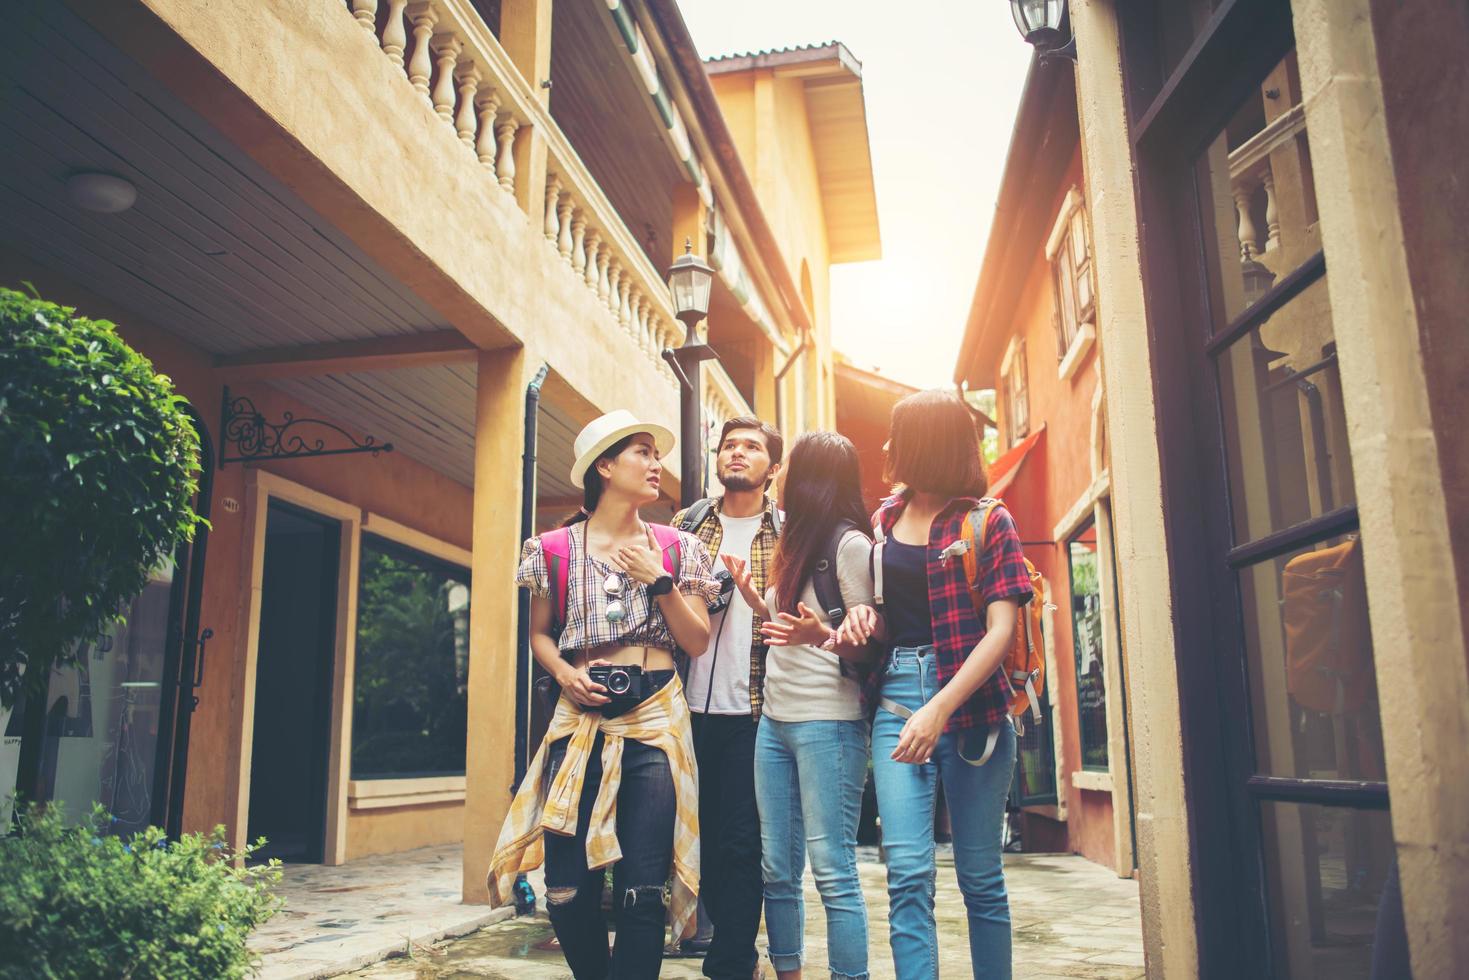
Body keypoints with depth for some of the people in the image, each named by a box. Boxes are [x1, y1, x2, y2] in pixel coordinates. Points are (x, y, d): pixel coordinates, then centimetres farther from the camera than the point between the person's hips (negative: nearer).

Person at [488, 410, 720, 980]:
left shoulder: (675, 547, 8)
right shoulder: (557, 548, 6)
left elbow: (697, 641, 5)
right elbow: (540, 633, 15)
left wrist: (658, 580, -6)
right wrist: (563, 673, -5)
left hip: (654, 718, 0)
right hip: (581, 716, 0)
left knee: (641, 893, -5)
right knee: (567, 891, 0)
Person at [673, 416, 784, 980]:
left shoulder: (788, 534, 5)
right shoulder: (685, 526, 11)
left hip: (752, 710, -3)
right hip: (690, 706, 3)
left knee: (741, 842, 0)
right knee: (702, 833, 11)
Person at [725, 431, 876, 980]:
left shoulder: (850, 543, -8)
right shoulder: (797, 542, 18)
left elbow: (865, 643, -11)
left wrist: (822, 636, -29)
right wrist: (749, 592, 14)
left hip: (827, 721, -8)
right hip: (776, 718, 8)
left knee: (832, 872, -6)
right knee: (777, 870, 10)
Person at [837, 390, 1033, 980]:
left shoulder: (987, 521, -2)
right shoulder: (884, 519, 13)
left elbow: (1002, 627, -10)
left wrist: (940, 709, -20)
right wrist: (863, 616, -1)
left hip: (971, 700, -3)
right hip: (897, 699, 3)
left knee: (980, 876, 6)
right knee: (907, 874, -5)